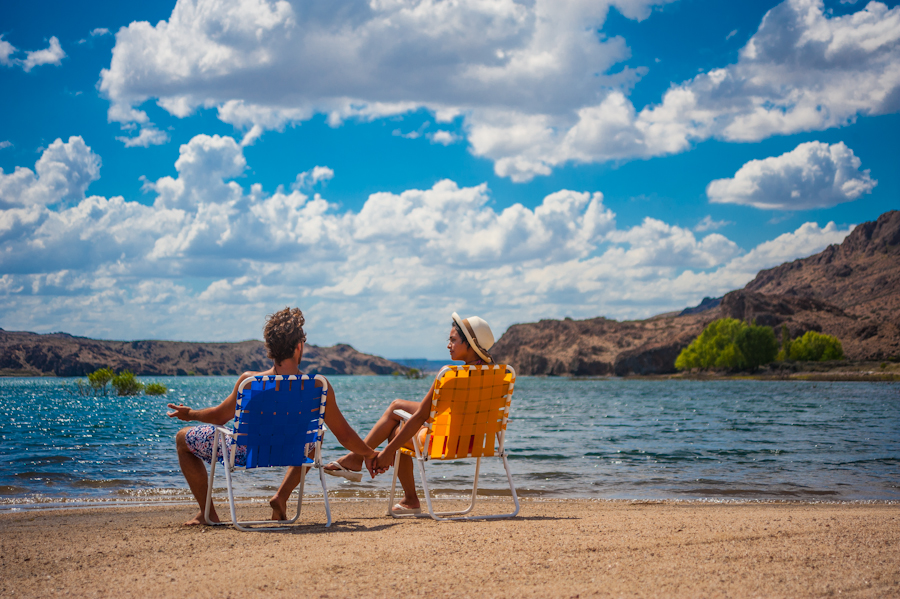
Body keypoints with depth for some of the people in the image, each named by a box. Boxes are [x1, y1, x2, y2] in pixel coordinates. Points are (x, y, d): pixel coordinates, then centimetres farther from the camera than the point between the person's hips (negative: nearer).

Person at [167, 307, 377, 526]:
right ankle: (282, 497, 26)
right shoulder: (320, 388, -19)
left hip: (245, 455, -2)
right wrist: (371, 454, 11)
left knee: (183, 439, 20)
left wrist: (189, 414, 16)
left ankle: (207, 513, 20)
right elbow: (345, 435, -8)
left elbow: (219, 417, -5)